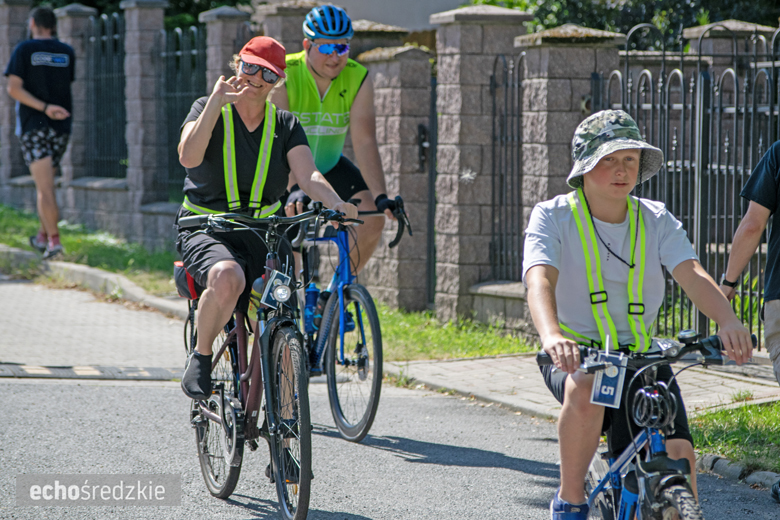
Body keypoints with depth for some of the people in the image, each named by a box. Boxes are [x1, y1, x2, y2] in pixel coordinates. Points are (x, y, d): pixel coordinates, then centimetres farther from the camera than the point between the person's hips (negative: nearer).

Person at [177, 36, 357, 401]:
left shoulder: (285, 125, 7)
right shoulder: (208, 111, -2)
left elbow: (307, 174, -10)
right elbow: (188, 157, -21)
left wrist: (335, 203, -30)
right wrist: (216, 103, -27)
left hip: (263, 233, 3)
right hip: (207, 230, -3)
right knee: (227, 278, -36)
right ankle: (201, 357, -12)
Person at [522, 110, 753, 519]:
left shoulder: (656, 221, 4)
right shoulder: (553, 217, -4)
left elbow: (691, 273, -13)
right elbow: (540, 279, -22)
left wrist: (728, 321, -34)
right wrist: (551, 335, -45)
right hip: (576, 356, -3)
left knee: (677, 452, -19)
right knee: (585, 388, -38)